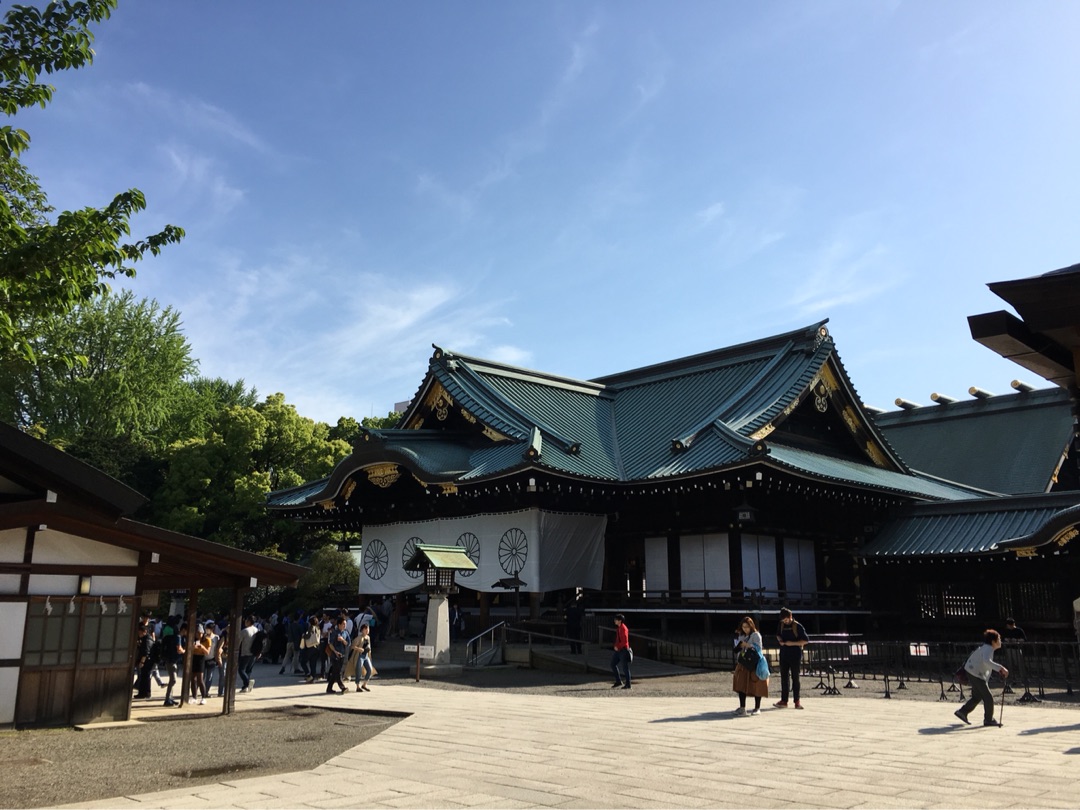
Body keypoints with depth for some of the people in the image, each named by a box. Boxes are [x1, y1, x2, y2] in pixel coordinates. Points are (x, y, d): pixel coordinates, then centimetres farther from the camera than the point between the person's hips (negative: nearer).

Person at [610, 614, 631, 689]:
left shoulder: (624, 629, -16)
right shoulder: (618, 628, 12)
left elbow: (625, 641, -21)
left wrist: (618, 647, -14)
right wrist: (616, 646, 6)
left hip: (624, 650, -10)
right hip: (618, 650, 10)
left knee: (625, 667, -3)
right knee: (613, 664, 10)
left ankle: (628, 684, 6)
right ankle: (618, 681, 17)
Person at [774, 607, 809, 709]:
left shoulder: (798, 626, -9)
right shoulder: (781, 625, 6)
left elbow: (806, 641, -10)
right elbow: (778, 635, 23)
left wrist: (792, 643, -17)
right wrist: (780, 641, 1)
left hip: (795, 655, -4)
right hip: (784, 654, 4)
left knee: (795, 678, 3)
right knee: (784, 678, 4)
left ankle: (797, 701, 12)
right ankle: (783, 701, 8)